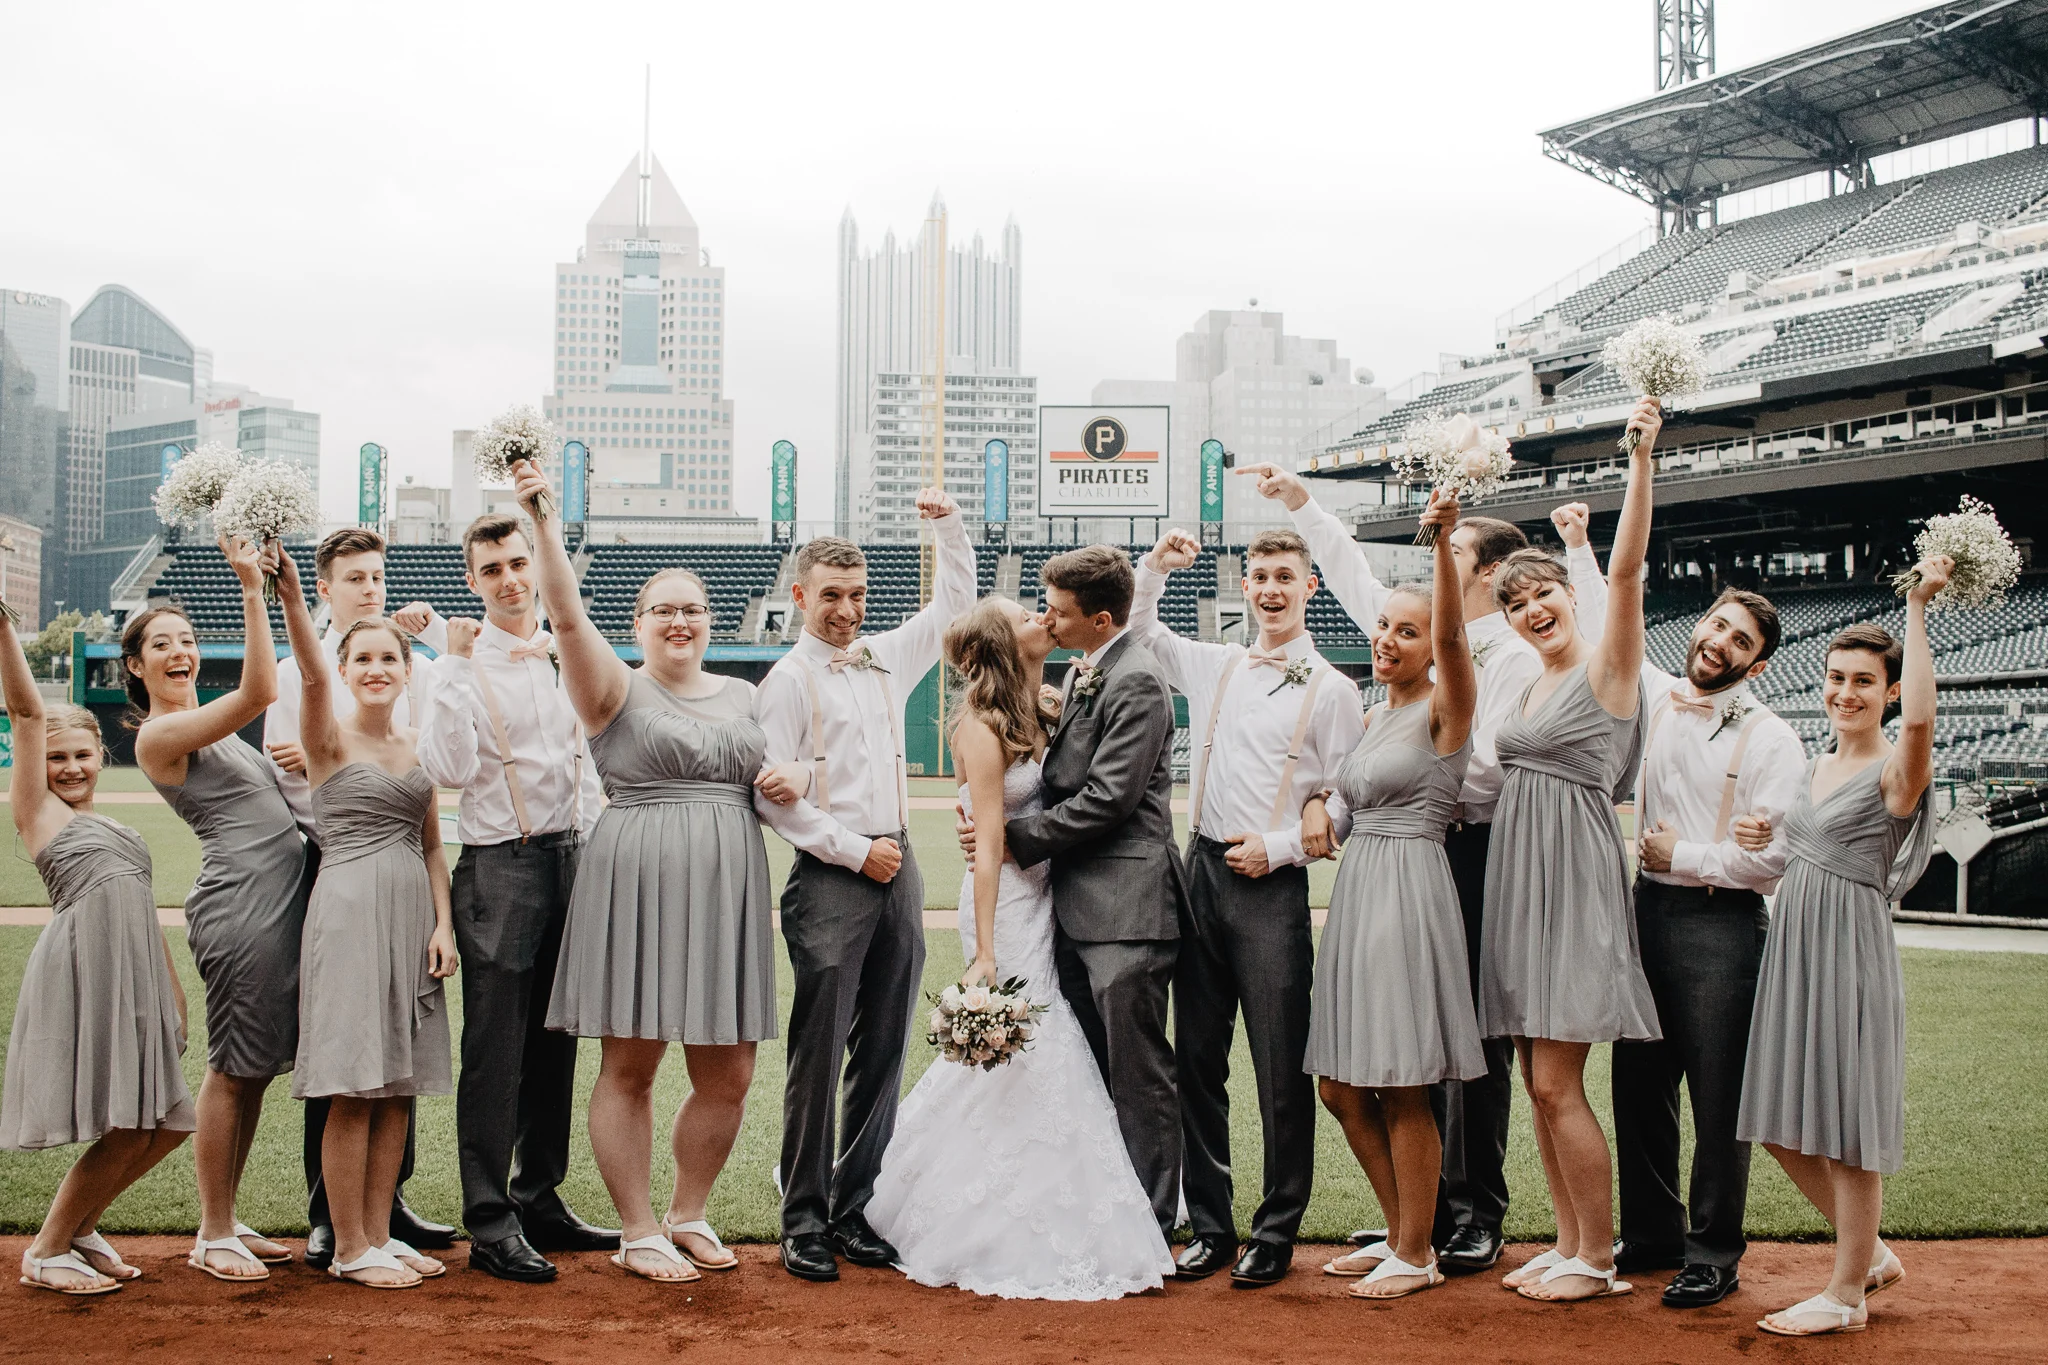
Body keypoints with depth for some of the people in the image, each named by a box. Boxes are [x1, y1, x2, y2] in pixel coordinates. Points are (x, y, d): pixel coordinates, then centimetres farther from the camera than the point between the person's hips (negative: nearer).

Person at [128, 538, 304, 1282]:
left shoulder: (201, 732, 21)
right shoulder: (159, 734, -8)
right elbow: (259, 691, -20)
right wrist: (251, 587, -23)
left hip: (280, 895, 9)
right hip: (239, 900, -9)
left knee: (256, 1069, 11)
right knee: (234, 1071, -4)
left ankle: (228, 1221, 19)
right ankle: (213, 1235, 5)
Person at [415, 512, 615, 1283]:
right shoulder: (457, 667, -4)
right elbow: (451, 769, -17)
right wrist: (455, 668, -19)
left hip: (569, 858, 6)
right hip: (498, 865, -5)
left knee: (554, 1046, 11)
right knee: (495, 1052, -4)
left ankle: (540, 1200, 22)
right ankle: (490, 1225, 2)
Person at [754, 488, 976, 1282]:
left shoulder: (887, 660, 14)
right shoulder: (789, 681, -3)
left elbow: (954, 604, 27)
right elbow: (772, 796, -10)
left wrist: (949, 525, 16)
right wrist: (857, 852, -10)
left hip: (897, 875, 6)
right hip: (830, 881, -6)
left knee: (882, 1056, 8)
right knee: (818, 1055, -4)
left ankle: (857, 1213, 16)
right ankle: (804, 1222, 3)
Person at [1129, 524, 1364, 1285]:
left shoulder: (1331, 691, -1)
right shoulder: (1215, 667, 12)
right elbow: (1135, 633, 25)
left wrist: (1279, 845, -12)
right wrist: (1155, 568, 9)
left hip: (1273, 885, -5)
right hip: (1202, 875, 5)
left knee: (1281, 1070, -1)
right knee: (1197, 1060, 8)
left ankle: (1277, 1232, 12)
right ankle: (1209, 1226, 18)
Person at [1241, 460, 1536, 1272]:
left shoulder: (1515, 659, -9)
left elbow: (1492, 774, -17)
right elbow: (1358, 583, 23)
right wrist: (1301, 504, 23)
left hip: (1472, 858, -7)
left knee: (1474, 1040, 0)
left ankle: (1477, 1218, 10)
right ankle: (1422, 1206, 19)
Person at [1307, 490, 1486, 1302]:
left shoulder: (1444, 710, -7)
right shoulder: (1374, 717, 16)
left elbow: (1451, 634, -27)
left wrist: (1443, 543, -38)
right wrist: (1323, 809, 10)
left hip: (1408, 892, -8)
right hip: (1356, 893, 9)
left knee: (1402, 1091, -2)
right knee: (1344, 1089, 11)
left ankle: (1416, 1256, 12)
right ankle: (1400, 1235, 26)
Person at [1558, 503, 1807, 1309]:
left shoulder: (1770, 740, -6)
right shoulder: (1654, 697, 10)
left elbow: (1779, 854, -12)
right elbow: (1605, 631, 25)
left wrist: (1686, 857, -8)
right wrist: (1579, 548, 24)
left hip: (1721, 925, -5)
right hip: (1649, 910, 6)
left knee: (1717, 1098, -2)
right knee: (1639, 1084, 10)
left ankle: (1714, 1256, 9)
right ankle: (1651, 1234, 23)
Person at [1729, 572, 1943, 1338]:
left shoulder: (1895, 773, -11)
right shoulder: (1818, 767, 13)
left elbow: (1920, 717, -35)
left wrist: (1916, 609, -31)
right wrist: (1769, 841, 5)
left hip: (1852, 948, -8)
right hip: (1792, 943, 8)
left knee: (1844, 1129, 0)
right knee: (1786, 1127, 13)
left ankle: (1848, 1293, 13)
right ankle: (1872, 1254, 30)